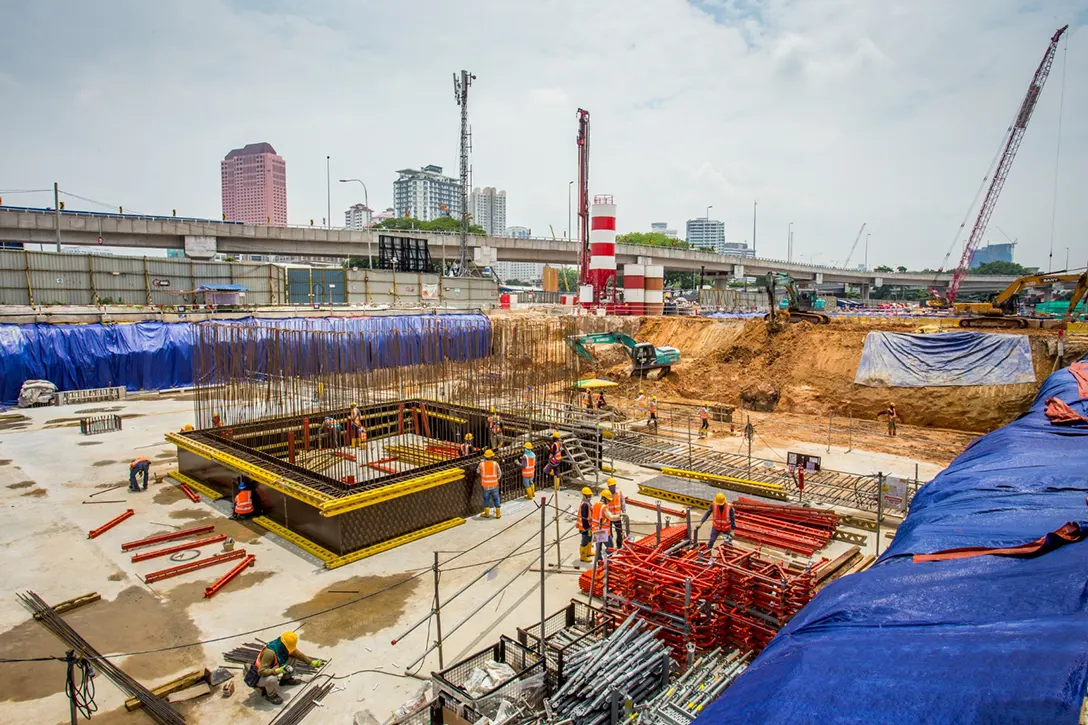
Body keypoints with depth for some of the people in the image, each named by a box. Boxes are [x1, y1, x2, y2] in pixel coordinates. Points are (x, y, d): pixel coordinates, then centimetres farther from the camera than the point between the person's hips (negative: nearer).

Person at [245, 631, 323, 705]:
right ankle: (271, 695, -7)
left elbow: (298, 654, 1)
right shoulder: (270, 652, -37)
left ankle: (285, 679, 18)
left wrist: (312, 662, 3)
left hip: (270, 670, 7)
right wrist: (277, 671, -49)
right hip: (258, 677, -7)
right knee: (272, 678, -39)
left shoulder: (285, 647, -13)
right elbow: (261, 671, -36)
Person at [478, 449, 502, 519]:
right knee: (496, 499, 13)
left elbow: (478, 471, 10)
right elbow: (499, 474, -1)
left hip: (485, 485, 0)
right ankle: (498, 514, 16)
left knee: (486, 499, 17)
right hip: (494, 485, 0)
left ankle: (487, 513, 22)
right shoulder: (495, 464, -11)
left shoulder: (481, 464, -11)